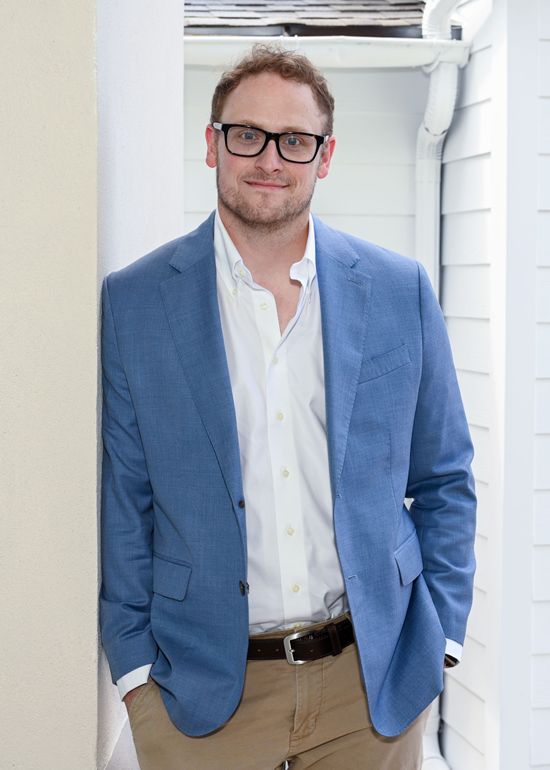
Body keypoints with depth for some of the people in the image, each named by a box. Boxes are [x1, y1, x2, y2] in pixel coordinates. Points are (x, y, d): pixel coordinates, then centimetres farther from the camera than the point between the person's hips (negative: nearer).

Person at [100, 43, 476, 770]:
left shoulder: (400, 290, 2)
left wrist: (440, 635, 2)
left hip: (378, 683, 2)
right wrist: (136, 665, -3)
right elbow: (120, 499, 0)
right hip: (202, 692, -1)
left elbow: (445, 480, 8)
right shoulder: (132, 301, -2)